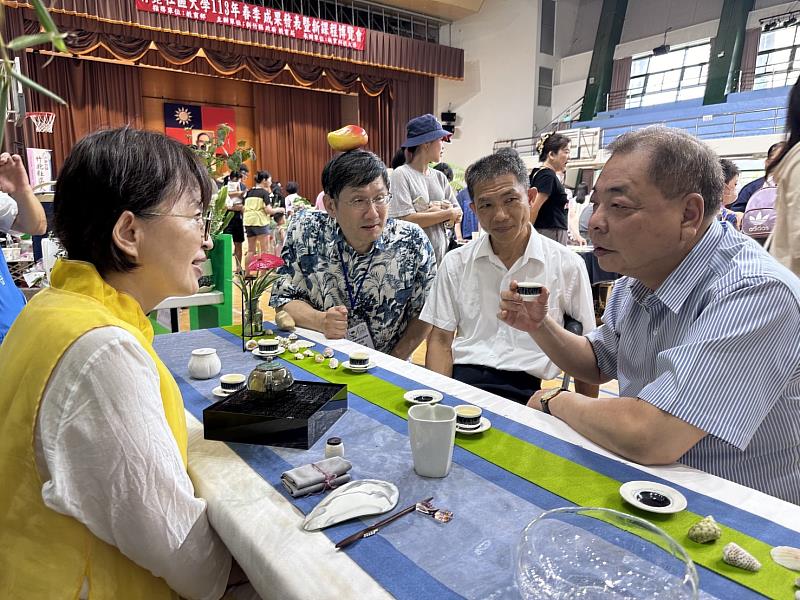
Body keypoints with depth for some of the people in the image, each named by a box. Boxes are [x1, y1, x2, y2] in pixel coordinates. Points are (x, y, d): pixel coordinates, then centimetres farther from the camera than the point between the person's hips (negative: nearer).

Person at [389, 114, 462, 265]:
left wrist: (437, 211, -13)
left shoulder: (439, 177, 11)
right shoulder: (401, 175, -8)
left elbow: (458, 215, 8)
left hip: (441, 257, 5)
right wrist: (447, 213, -8)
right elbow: (406, 220, -17)